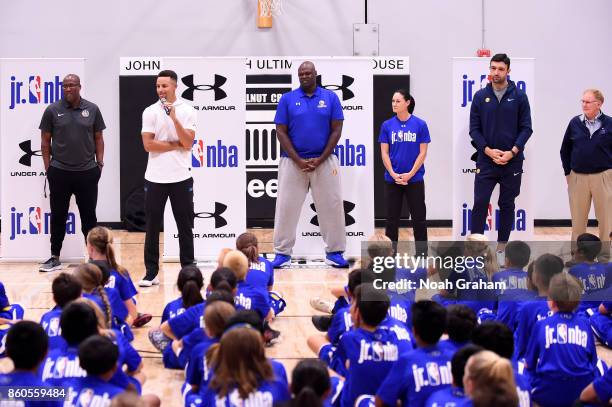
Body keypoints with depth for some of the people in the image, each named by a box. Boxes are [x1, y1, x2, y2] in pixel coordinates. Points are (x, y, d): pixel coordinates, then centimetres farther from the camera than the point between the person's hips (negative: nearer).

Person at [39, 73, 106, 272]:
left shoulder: (92, 109, 3)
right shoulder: (52, 110, 0)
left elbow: (98, 138, 9)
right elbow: (45, 141, 4)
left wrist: (100, 162, 2)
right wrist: (48, 167, 0)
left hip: (87, 172, 0)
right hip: (59, 173, 0)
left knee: (89, 216, 7)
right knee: (58, 216, 7)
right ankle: (55, 258, 17)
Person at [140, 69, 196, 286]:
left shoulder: (187, 111, 0)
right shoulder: (150, 112, 1)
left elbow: (188, 143, -10)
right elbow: (148, 144, -8)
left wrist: (174, 117, -17)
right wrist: (176, 145, -8)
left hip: (181, 177, 0)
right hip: (155, 178, 0)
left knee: (185, 226, 7)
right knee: (152, 227, 4)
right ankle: (151, 273, 10)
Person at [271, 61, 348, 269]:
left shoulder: (330, 97, 3)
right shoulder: (287, 99, 2)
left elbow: (336, 130, 1)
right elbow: (281, 132, -1)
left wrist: (320, 160, -9)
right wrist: (298, 161, -10)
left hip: (323, 161, 0)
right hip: (293, 162, 0)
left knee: (332, 205, 2)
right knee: (286, 206, 1)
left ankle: (334, 252, 11)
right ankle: (282, 253, 9)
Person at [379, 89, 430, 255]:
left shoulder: (420, 125, -4)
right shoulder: (387, 125, 2)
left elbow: (422, 153, -4)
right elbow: (384, 153, 2)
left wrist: (410, 174, -12)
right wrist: (393, 174, -10)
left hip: (415, 179, -2)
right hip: (392, 179, 2)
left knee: (419, 217, 2)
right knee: (392, 217, 7)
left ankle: (422, 253, 10)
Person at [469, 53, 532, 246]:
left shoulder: (519, 96, 0)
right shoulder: (480, 96, 3)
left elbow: (526, 128, -1)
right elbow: (474, 129, 2)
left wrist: (512, 152, -12)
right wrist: (488, 150, -11)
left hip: (512, 162, 0)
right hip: (486, 161, 0)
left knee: (507, 205, 7)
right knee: (480, 203, -4)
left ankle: (502, 244, 15)